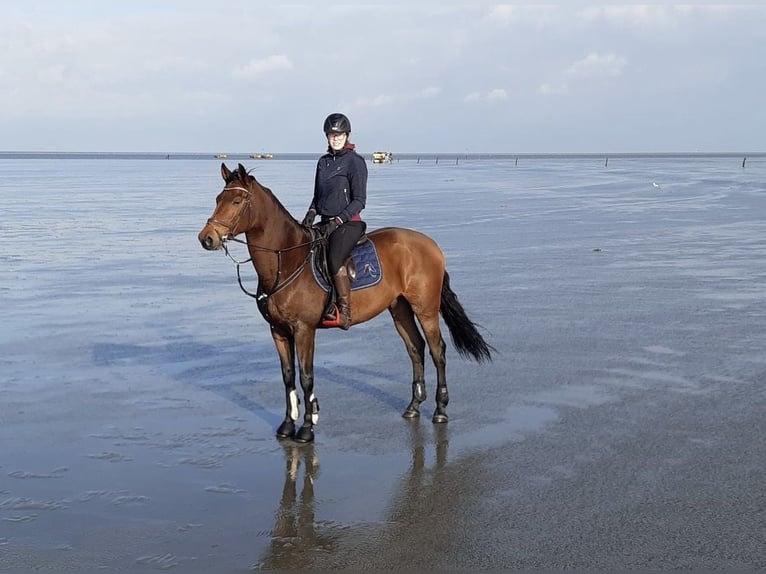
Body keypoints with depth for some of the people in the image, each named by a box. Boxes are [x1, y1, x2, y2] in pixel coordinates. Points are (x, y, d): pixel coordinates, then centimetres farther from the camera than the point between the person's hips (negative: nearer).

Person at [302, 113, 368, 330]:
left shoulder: (355, 161, -7)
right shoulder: (323, 162, 14)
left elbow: (359, 200, -10)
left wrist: (337, 220, -19)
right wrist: (312, 211, 1)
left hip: (349, 223, -8)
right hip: (326, 222, 8)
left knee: (334, 259, -31)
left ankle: (344, 313, -26)